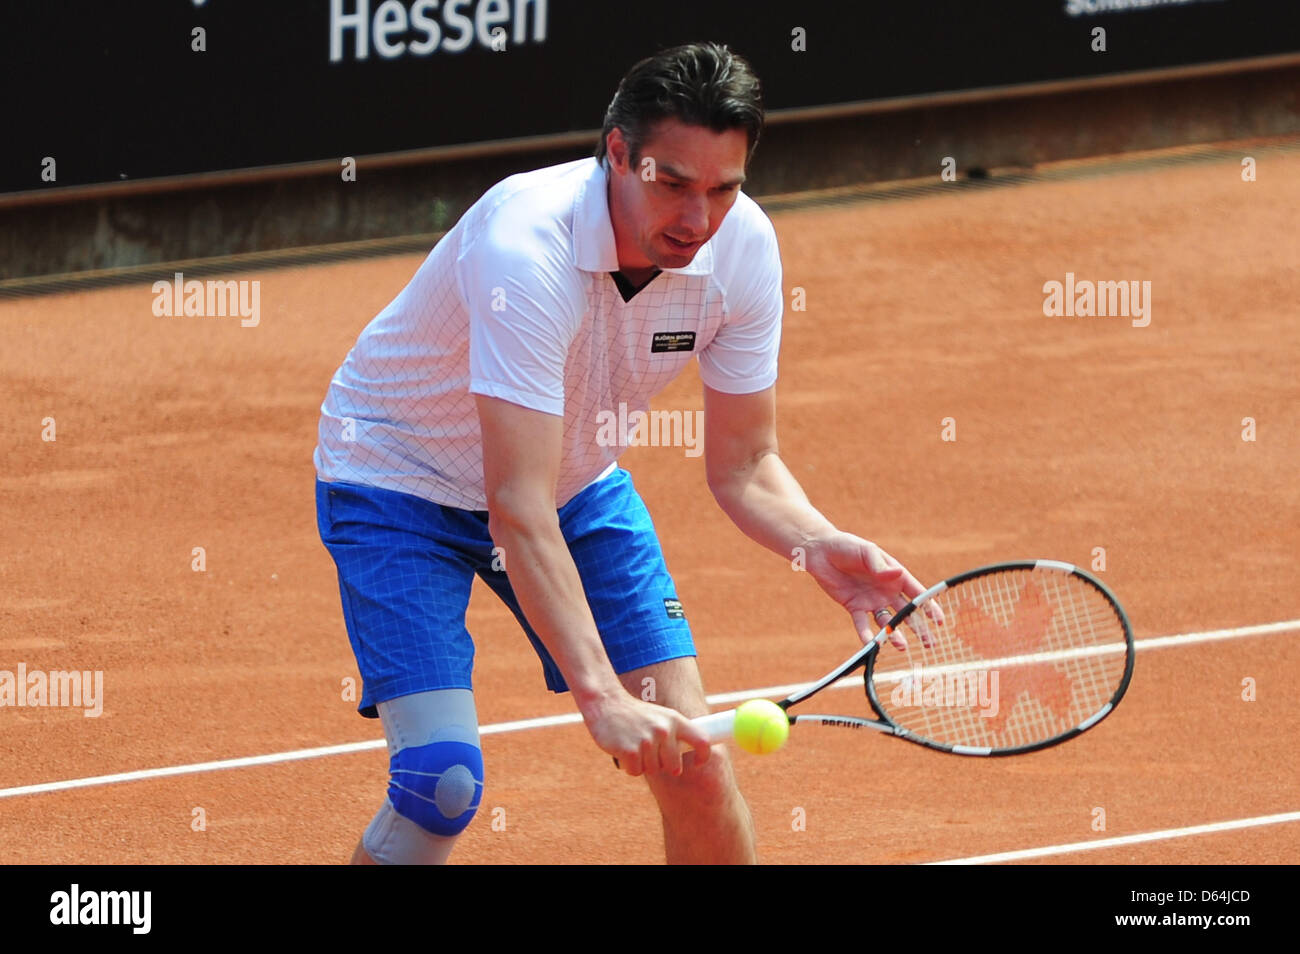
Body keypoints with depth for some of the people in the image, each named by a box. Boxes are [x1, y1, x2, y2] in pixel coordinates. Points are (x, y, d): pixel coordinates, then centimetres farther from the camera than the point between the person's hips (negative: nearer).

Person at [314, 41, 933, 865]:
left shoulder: (742, 246, -17)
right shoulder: (527, 246, -37)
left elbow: (743, 464, -6)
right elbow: (518, 510, -40)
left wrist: (818, 545, -29)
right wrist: (602, 696, -48)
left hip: (575, 479, 6)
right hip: (398, 478, -6)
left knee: (690, 751, -4)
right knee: (444, 779, -22)